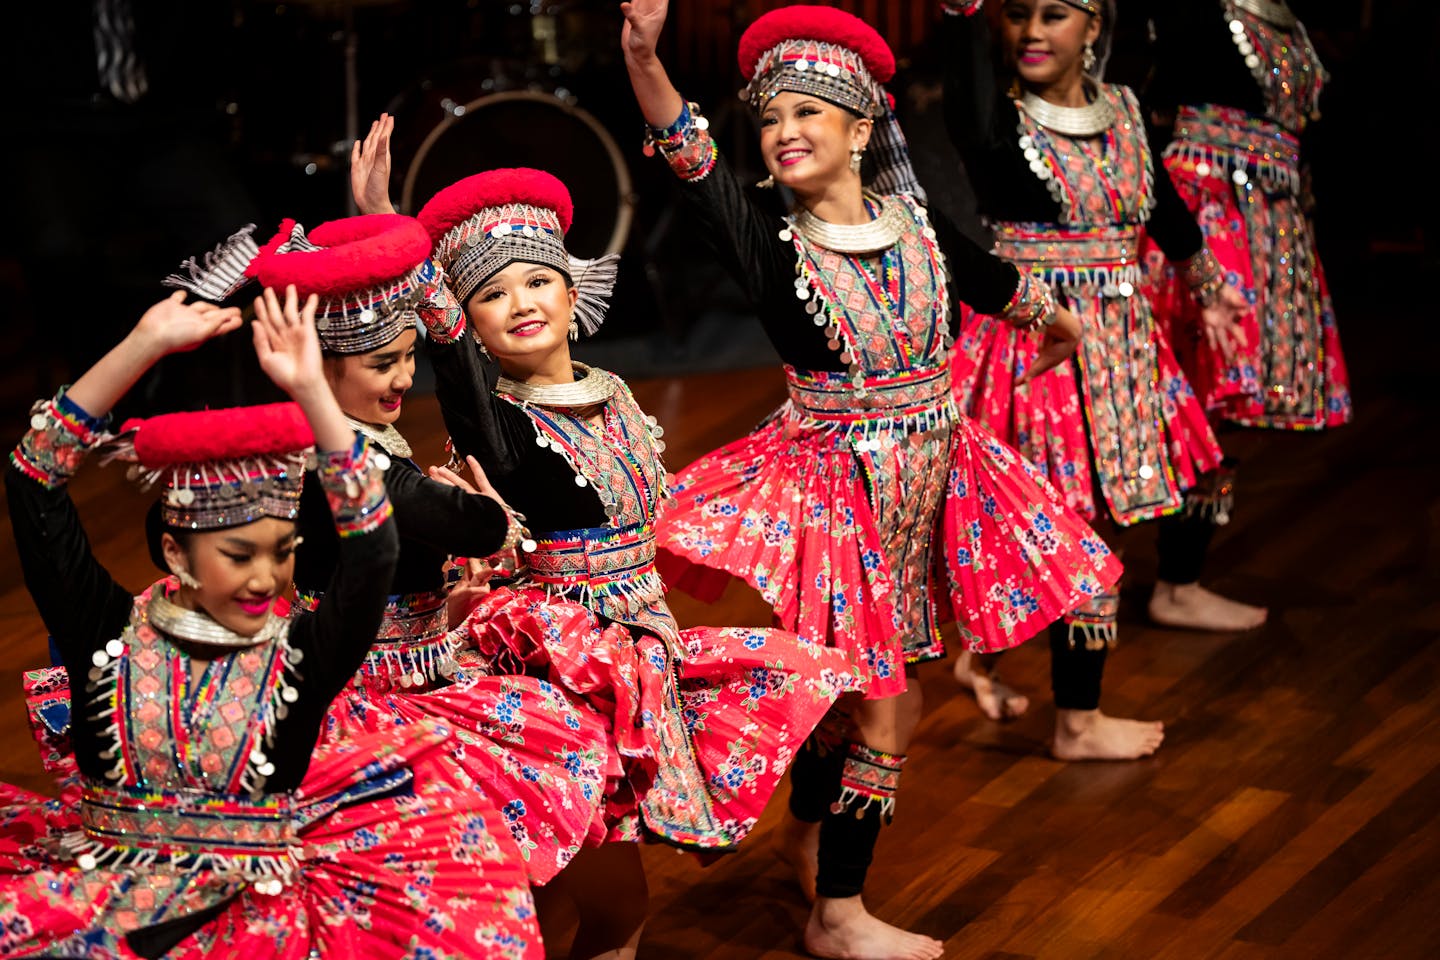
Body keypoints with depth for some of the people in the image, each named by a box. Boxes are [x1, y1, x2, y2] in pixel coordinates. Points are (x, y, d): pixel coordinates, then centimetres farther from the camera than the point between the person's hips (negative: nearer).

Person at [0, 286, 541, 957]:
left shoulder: (303, 655, 1)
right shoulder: (108, 632, 2)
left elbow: (371, 551, -14)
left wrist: (310, 390, -17)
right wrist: (144, 345, -8)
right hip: (97, 895, -1)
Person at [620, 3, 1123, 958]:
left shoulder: (915, 223, 0)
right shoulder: (773, 248, -13)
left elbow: (991, 278, 20)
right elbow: (694, 163, -31)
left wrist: (1057, 320, 39)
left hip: (927, 476, 5)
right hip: (836, 479, -5)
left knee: (865, 686, 16)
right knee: (885, 700, -2)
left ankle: (810, 831, 42)